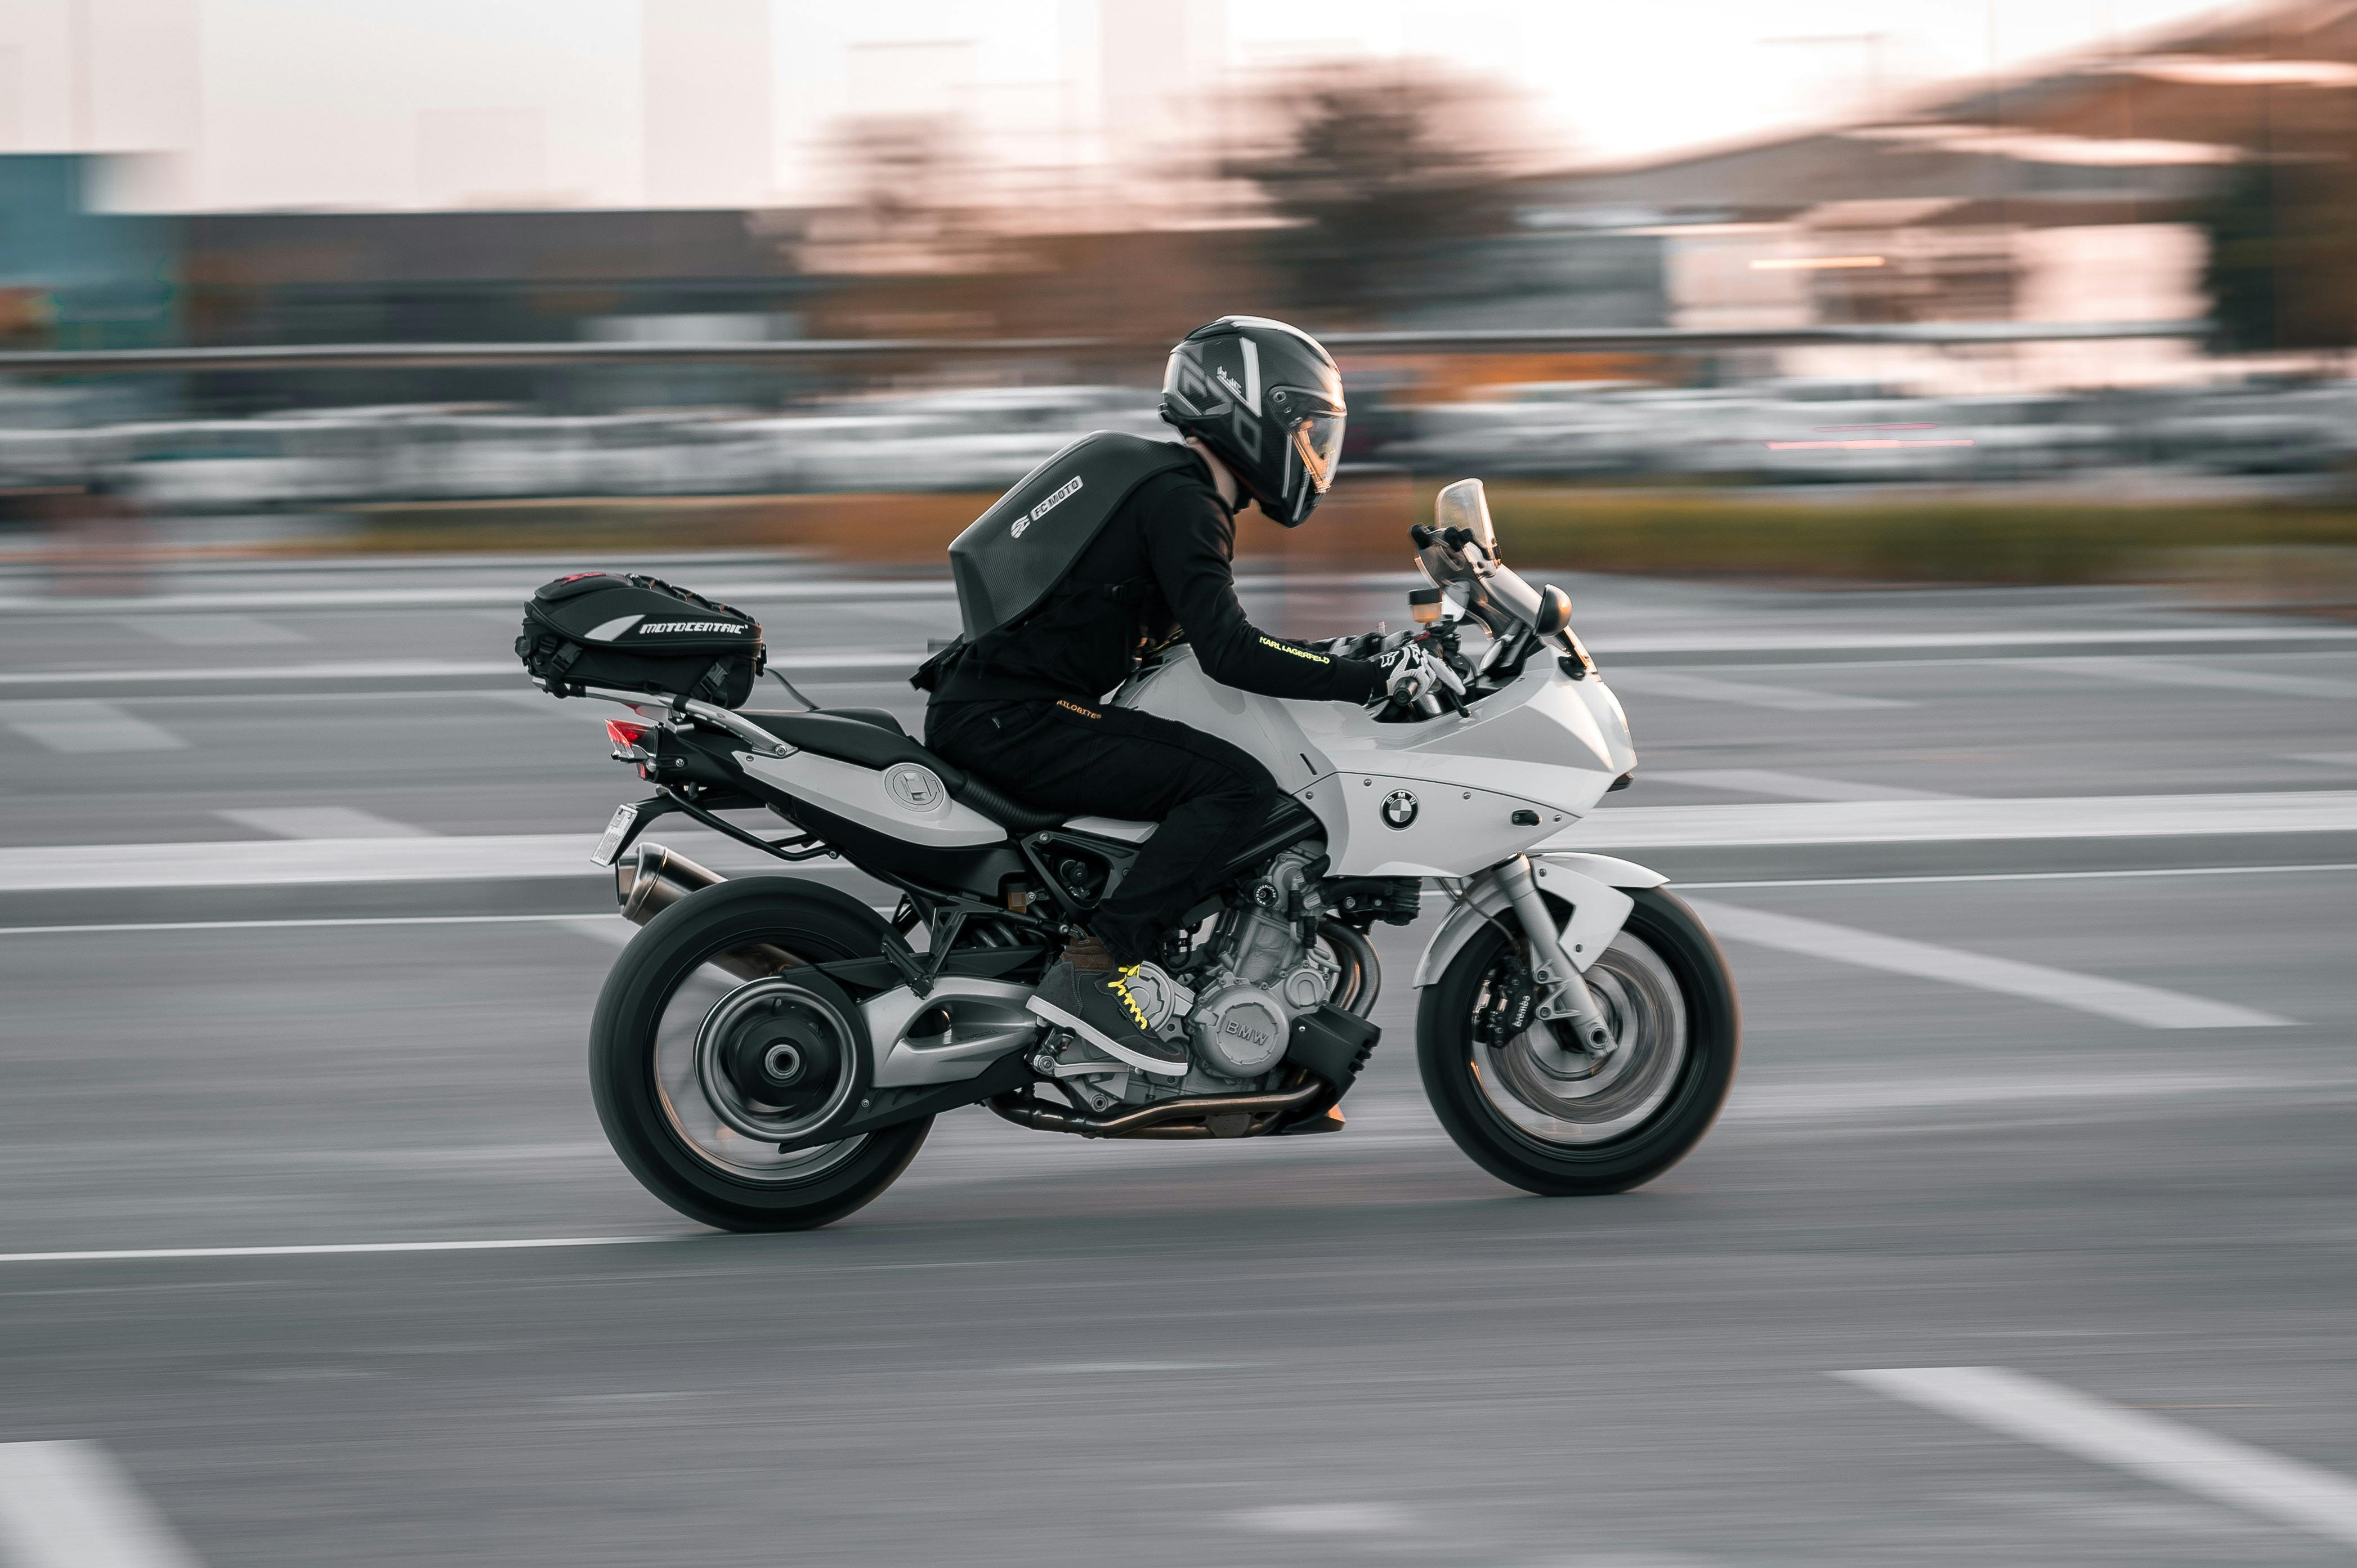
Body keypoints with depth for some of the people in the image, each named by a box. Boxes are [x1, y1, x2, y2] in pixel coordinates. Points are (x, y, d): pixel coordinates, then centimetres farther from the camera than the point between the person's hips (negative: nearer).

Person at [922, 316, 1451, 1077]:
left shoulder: (1165, 487, 20)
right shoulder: (1181, 503, -12)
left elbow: (1206, 637, 31)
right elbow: (1227, 651, -22)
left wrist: (1339, 661, 26)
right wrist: (1369, 678, -19)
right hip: (1010, 721, -10)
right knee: (1237, 787, -19)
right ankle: (1092, 972, -24)